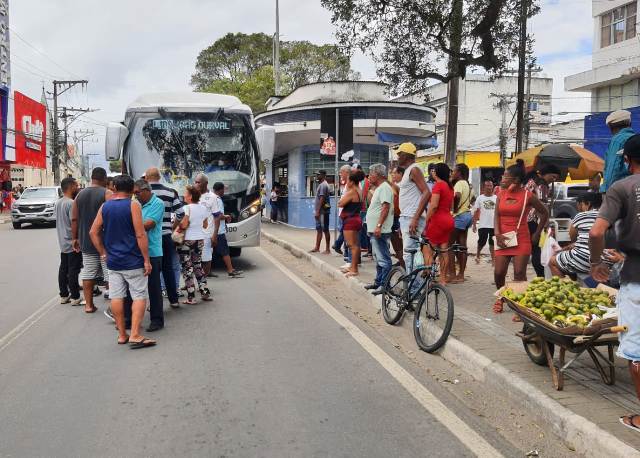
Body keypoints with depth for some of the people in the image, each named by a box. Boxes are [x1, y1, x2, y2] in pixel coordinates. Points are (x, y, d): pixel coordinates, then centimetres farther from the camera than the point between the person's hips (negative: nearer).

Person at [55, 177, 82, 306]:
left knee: (63, 269, 13)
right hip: (73, 243, -9)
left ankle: (63, 295, 20)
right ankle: (75, 298, 1)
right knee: (73, 270, -4)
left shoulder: (57, 203, 10)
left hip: (63, 242, 9)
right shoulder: (71, 203, -19)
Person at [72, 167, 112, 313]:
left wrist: (75, 238, 15)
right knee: (110, 273, 0)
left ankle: (88, 304, 15)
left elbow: (74, 219, 9)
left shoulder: (80, 194, 8)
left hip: (86, 241, 5)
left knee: (88, 273, 11)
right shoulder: (107, 193, -10)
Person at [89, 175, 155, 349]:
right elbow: (140, 235, -14)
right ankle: (135, 336, -6)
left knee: (116, 297, 8)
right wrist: (147, 260, -10)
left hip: (113, 261, 5)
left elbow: (93, 232, 8)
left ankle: (122, 335, 16)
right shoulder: (133, 205, -9)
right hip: (133, 262, -5)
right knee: (139, 296, 0)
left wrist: (103, 253, 15)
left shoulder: (105, 206, 6)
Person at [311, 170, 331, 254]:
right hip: (319, 212, 10)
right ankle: (317, 248, 18)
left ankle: (328, 249, 2)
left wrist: (318, 211, -22)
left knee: (325, 230, -4)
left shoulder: (323, 185, -15)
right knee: (319, 229, 13)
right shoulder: (321, 184, 16)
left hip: (323, 211, -10)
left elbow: (322, 199, -21)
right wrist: (316, 211, 17)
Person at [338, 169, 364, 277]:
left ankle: (354, 269, -8)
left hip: (350, 220, -10)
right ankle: (353, 266, 23)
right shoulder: (359, 191, 12)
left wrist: (345, 193, 0)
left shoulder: (351, 192, -16)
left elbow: (340, 204, -13)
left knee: (352, 245, -8)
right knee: (355, 244, 14)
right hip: (356, 218, 10)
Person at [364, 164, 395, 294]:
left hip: (380, 230, -11)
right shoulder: (379, 188, 20)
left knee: (383, 259, -8)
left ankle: (385, 285, -7)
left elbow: (386, 207, -21)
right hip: (374, 230, 11)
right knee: (378, 258, 17)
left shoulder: (385, 188, -12)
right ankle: (378, 282, 26)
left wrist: (379, 226, -26)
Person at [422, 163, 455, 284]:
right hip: (449, 220, 9)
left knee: (427, 250, -5)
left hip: (438, 220, -9)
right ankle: (443, 279, 14)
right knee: (444, 251, 11)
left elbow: (433, 206, -19)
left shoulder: (438, 185, -12)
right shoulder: (450, 186, 14)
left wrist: (426, 222, -15)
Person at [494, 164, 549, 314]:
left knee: (519, 274, -9)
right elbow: (496, 215, 5)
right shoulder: (501, 194, 8)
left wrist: (537, 233, 6)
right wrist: (497, 234, -10)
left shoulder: (528, 196, -4)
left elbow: (545, 213, 7)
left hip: (521, 239, -4)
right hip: (503, 239, 4)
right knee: (498, 272, 0)